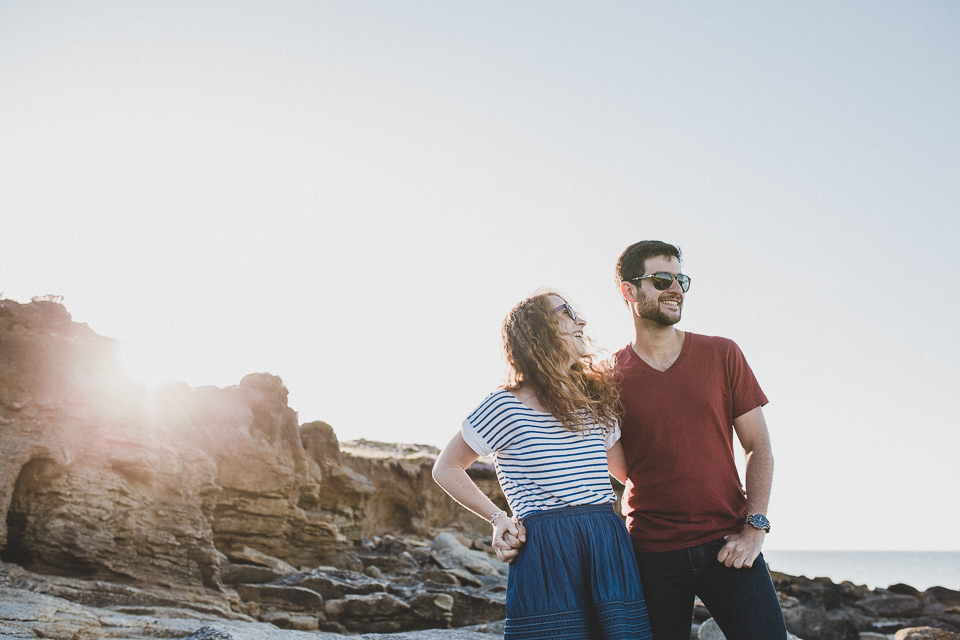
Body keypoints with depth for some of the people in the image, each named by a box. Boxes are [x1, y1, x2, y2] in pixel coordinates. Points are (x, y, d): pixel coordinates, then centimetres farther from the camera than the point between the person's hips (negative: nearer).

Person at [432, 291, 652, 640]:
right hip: (546, 550, -5)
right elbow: (445, 468, 7)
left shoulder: (596, 401, 14)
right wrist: (497, 517, 0)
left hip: (609, 543, 5)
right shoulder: (506, 406, -2)